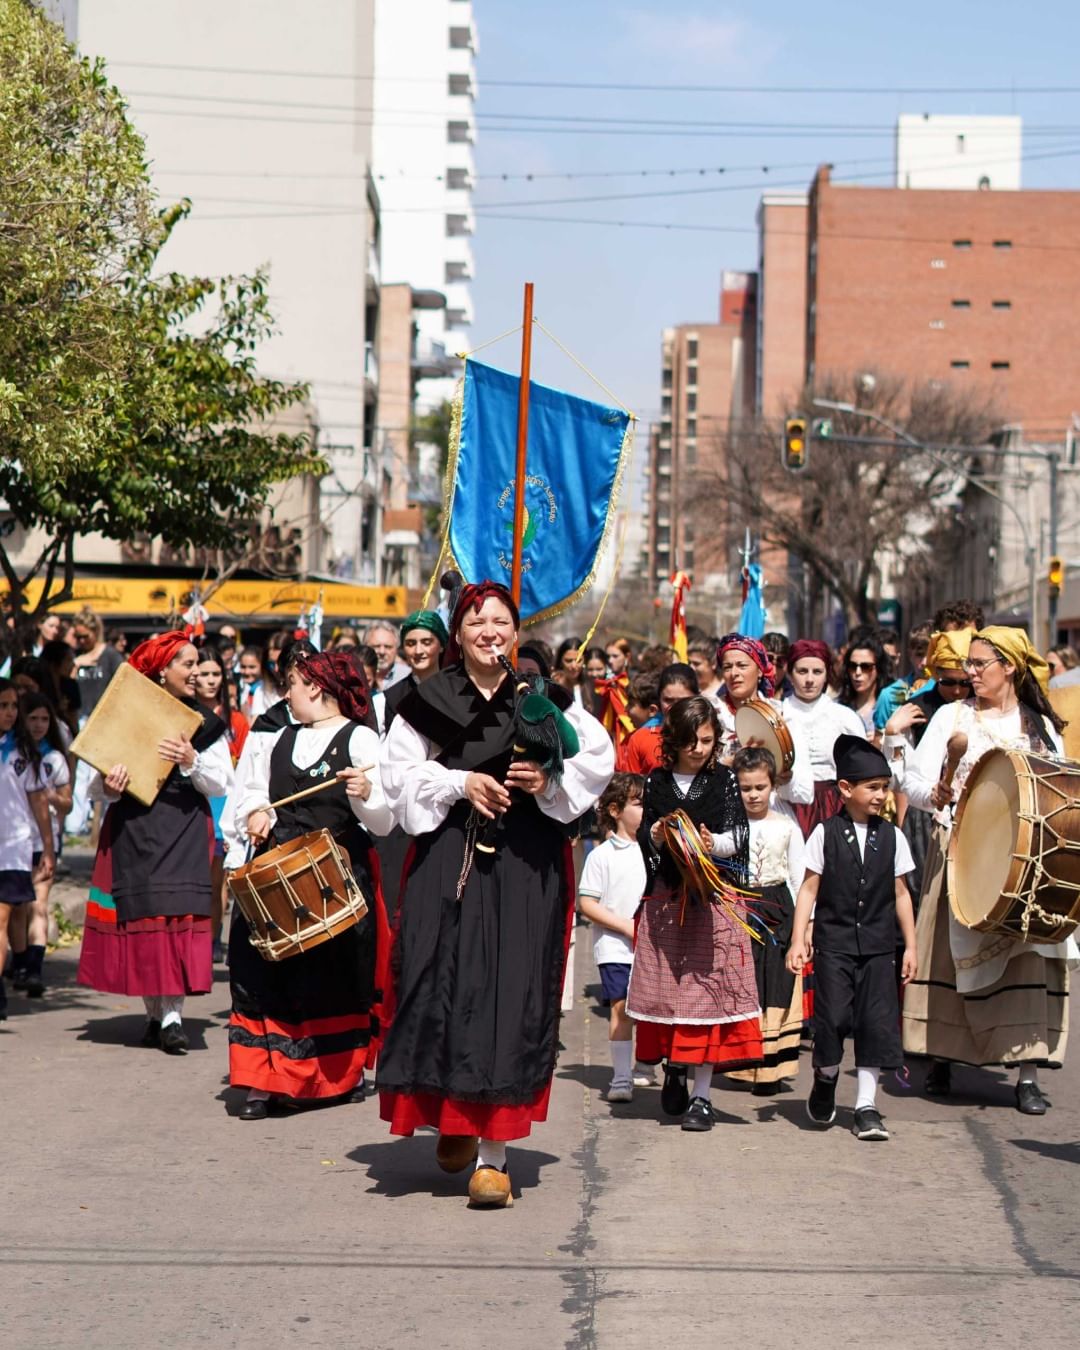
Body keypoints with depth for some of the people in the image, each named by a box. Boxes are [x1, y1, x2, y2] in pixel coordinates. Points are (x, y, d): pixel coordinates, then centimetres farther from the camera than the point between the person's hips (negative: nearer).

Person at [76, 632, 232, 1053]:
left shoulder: (204, 723, 7)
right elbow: (97, 784, 6)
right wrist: (108, 786, -16)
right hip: (131, 829, 0)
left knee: (179, 912, -12)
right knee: (139, 912, 0)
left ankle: (173, 1015, -12)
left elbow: (221, 785, 3)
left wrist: (193, 762, -14)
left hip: (183, 830, 0)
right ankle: (154, 1013, 12)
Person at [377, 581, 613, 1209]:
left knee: (512, 997, -5)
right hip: (448, 860, 1)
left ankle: (494, 1151, -3)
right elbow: (401, 772, 3)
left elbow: (598, 759, 2)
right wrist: (460, 783, -10)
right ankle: (455, 1121, 25)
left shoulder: (545, 700, 6)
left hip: (527, 867, -1)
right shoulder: (429, 701, 6)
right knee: (444, 987, 0)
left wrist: (550, 781, -15)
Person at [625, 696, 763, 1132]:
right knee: (668, 983, 4)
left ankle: (701, 1094, -2)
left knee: (709, 983, -5)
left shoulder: (724, 780, 3)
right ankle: (673, 1071, 24)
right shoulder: (657, 782, 6)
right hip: (665, 896, 2)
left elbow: (739, 835, -2)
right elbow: (644, 836, 8)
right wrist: (655, 837, -14)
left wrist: (714, 844, -21)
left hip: (713, 896, -2)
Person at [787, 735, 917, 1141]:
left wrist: (910, 946, 9)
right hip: (834, 943, -2)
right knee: (832, 1018, -3)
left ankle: (866, 1105, 4)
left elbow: (900, 893, 10)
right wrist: (798, 940, -6)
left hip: (878, 946, 2)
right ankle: (826, 1078, 25)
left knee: (876, 1023, -2)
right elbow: (809, 888, -1)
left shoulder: (892, 837, 5)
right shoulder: (825, 834, -1)